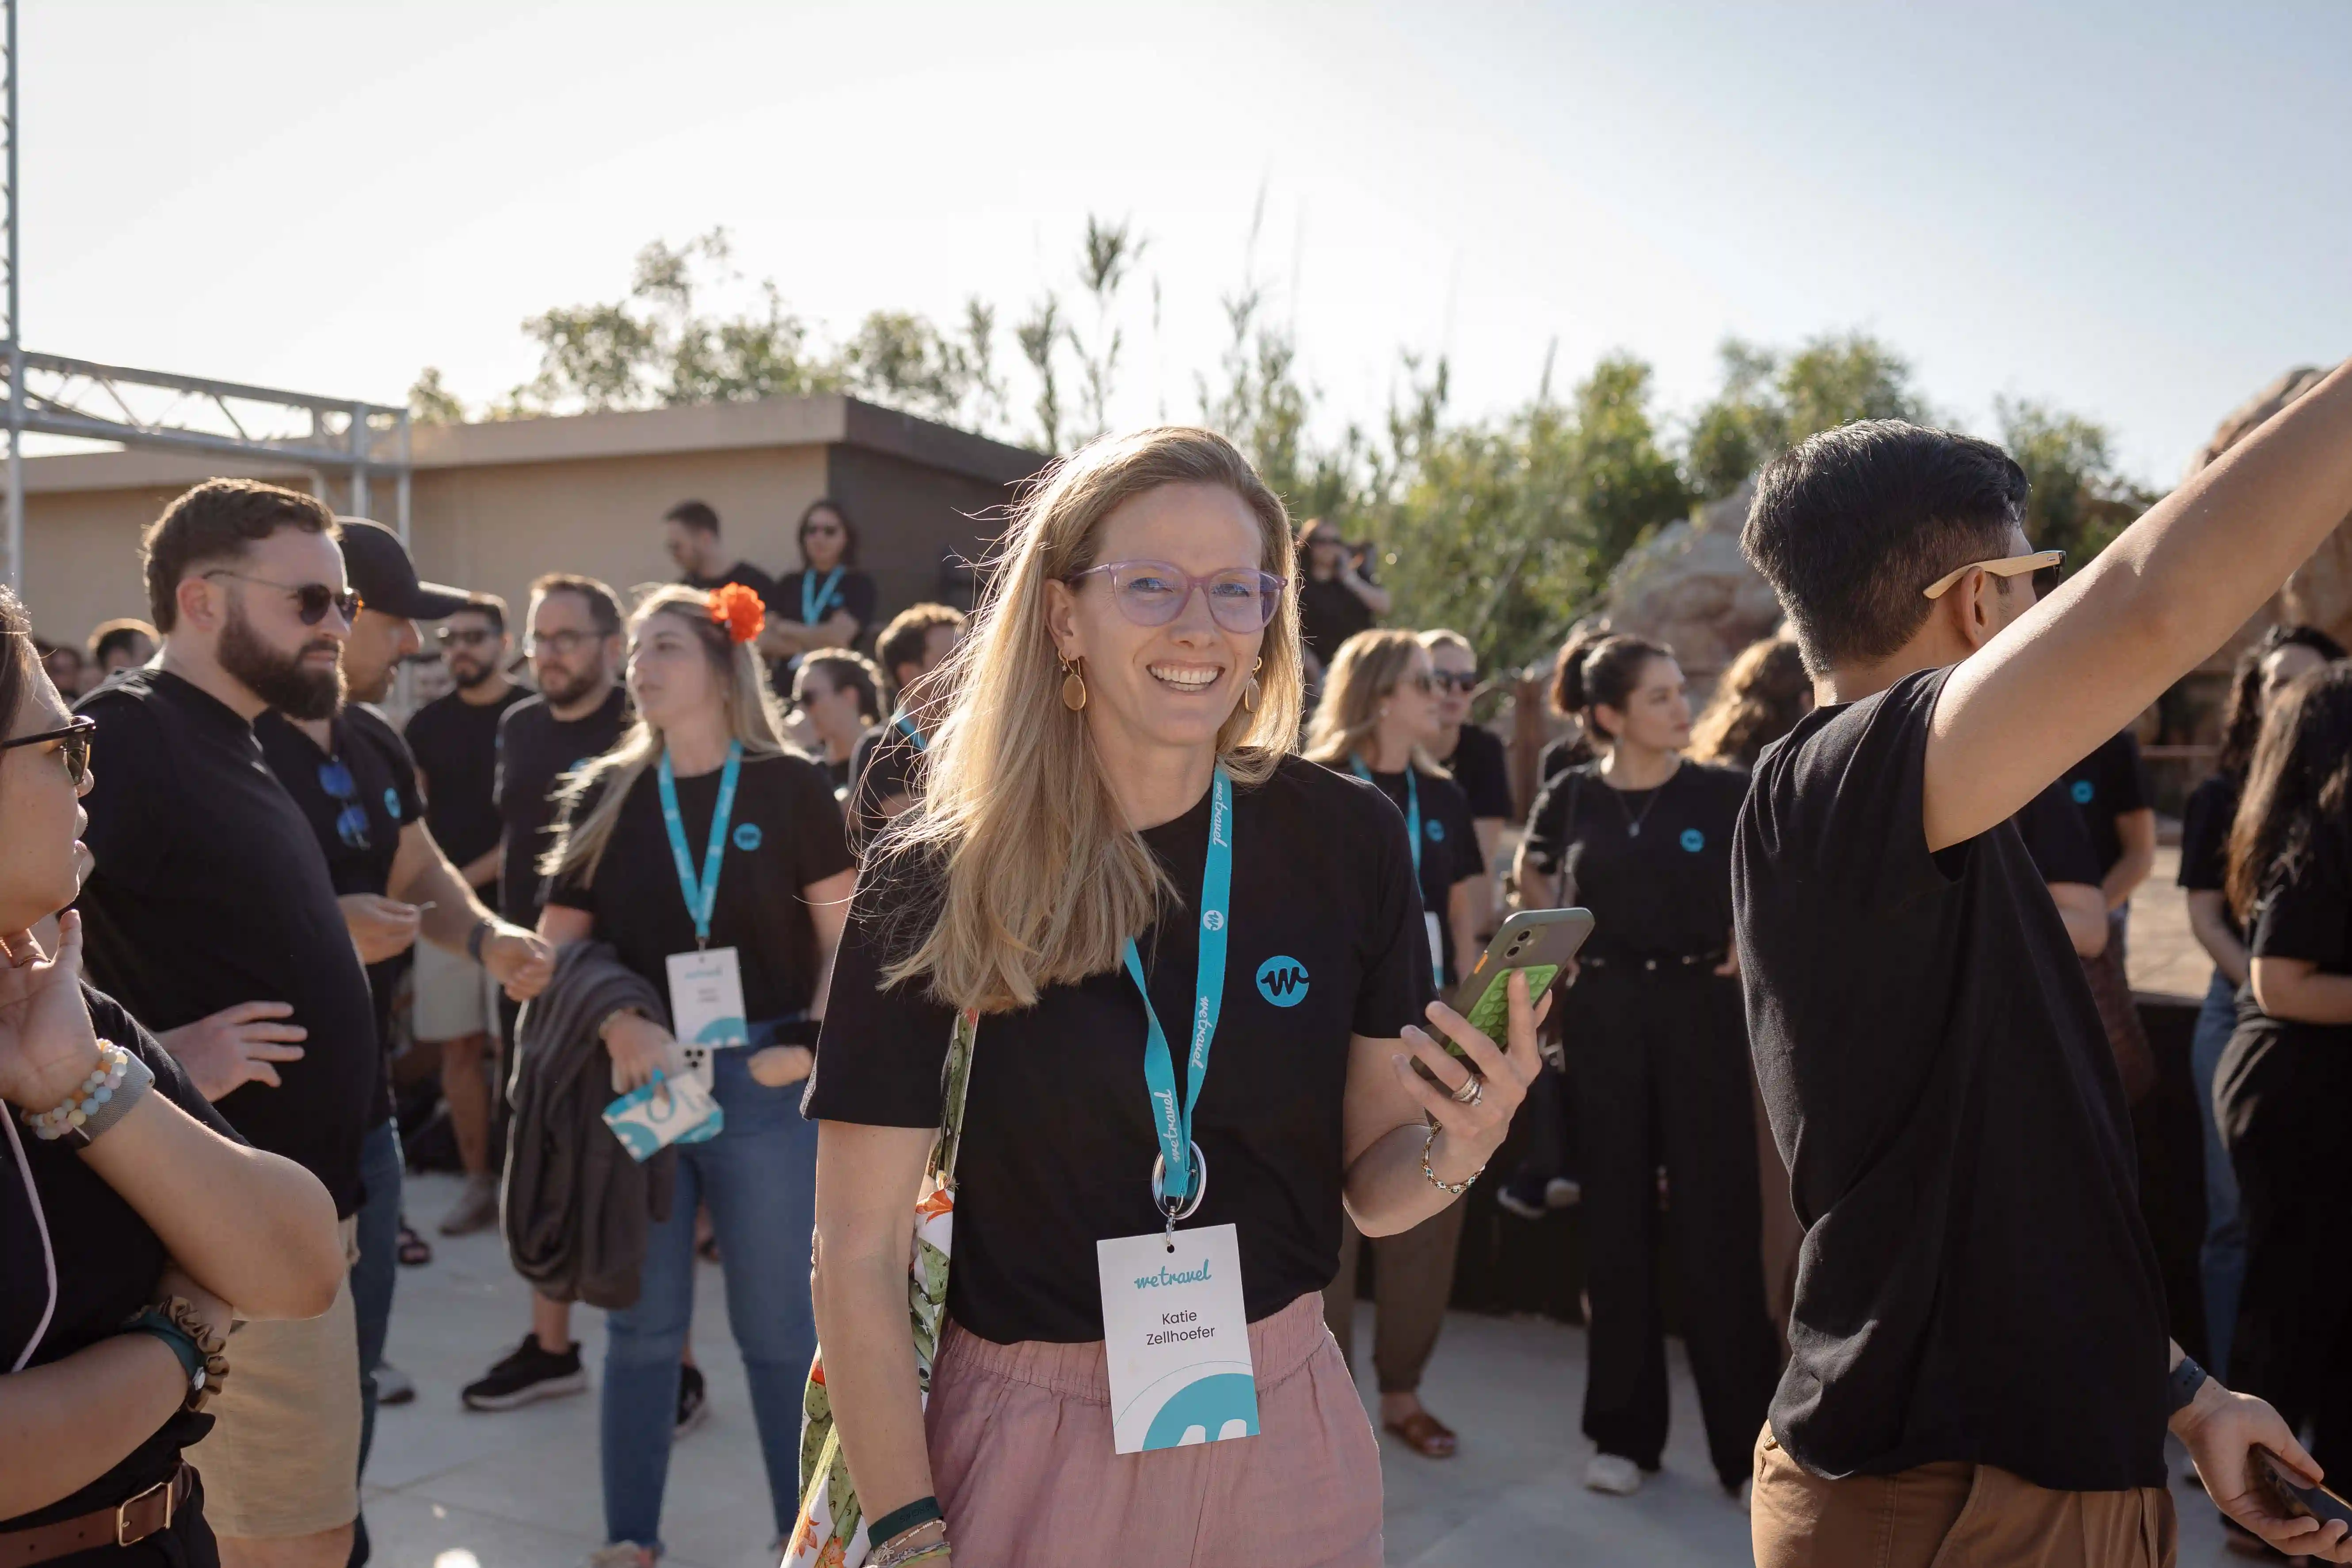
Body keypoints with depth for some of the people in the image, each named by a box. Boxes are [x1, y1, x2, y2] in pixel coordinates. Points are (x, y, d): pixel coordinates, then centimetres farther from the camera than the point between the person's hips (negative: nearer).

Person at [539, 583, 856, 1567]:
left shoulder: (789, 787, -3)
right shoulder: (604, 796, 6)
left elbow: (844, 933, -1)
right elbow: (557, 946, 5)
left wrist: (812, 1043, -14)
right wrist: (615, 1026, -12)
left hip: (761, 1085, -2)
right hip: (635, 1084, 3)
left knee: (780, 1324, 6)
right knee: (642, 1322, 13)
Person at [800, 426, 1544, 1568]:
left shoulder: (1349, 843, -9)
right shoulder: (939, 883, -15)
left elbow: (1370, 1188, 0)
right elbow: (859, 1257, -10)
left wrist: (1458, 1144, -20)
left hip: (1286, 1431, 3)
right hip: (1034, 1446, -2)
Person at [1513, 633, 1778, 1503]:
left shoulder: (1726, 792, -6)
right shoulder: (1572, 796, -1)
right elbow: (1533, 874, 19)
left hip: (1699, 1006, -2)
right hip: (1603, 1011, 2)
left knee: (1716, 1219, 0)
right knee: (1616, 1217, 8)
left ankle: (1747, 1443, 11)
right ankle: (1625, 1431, 21)